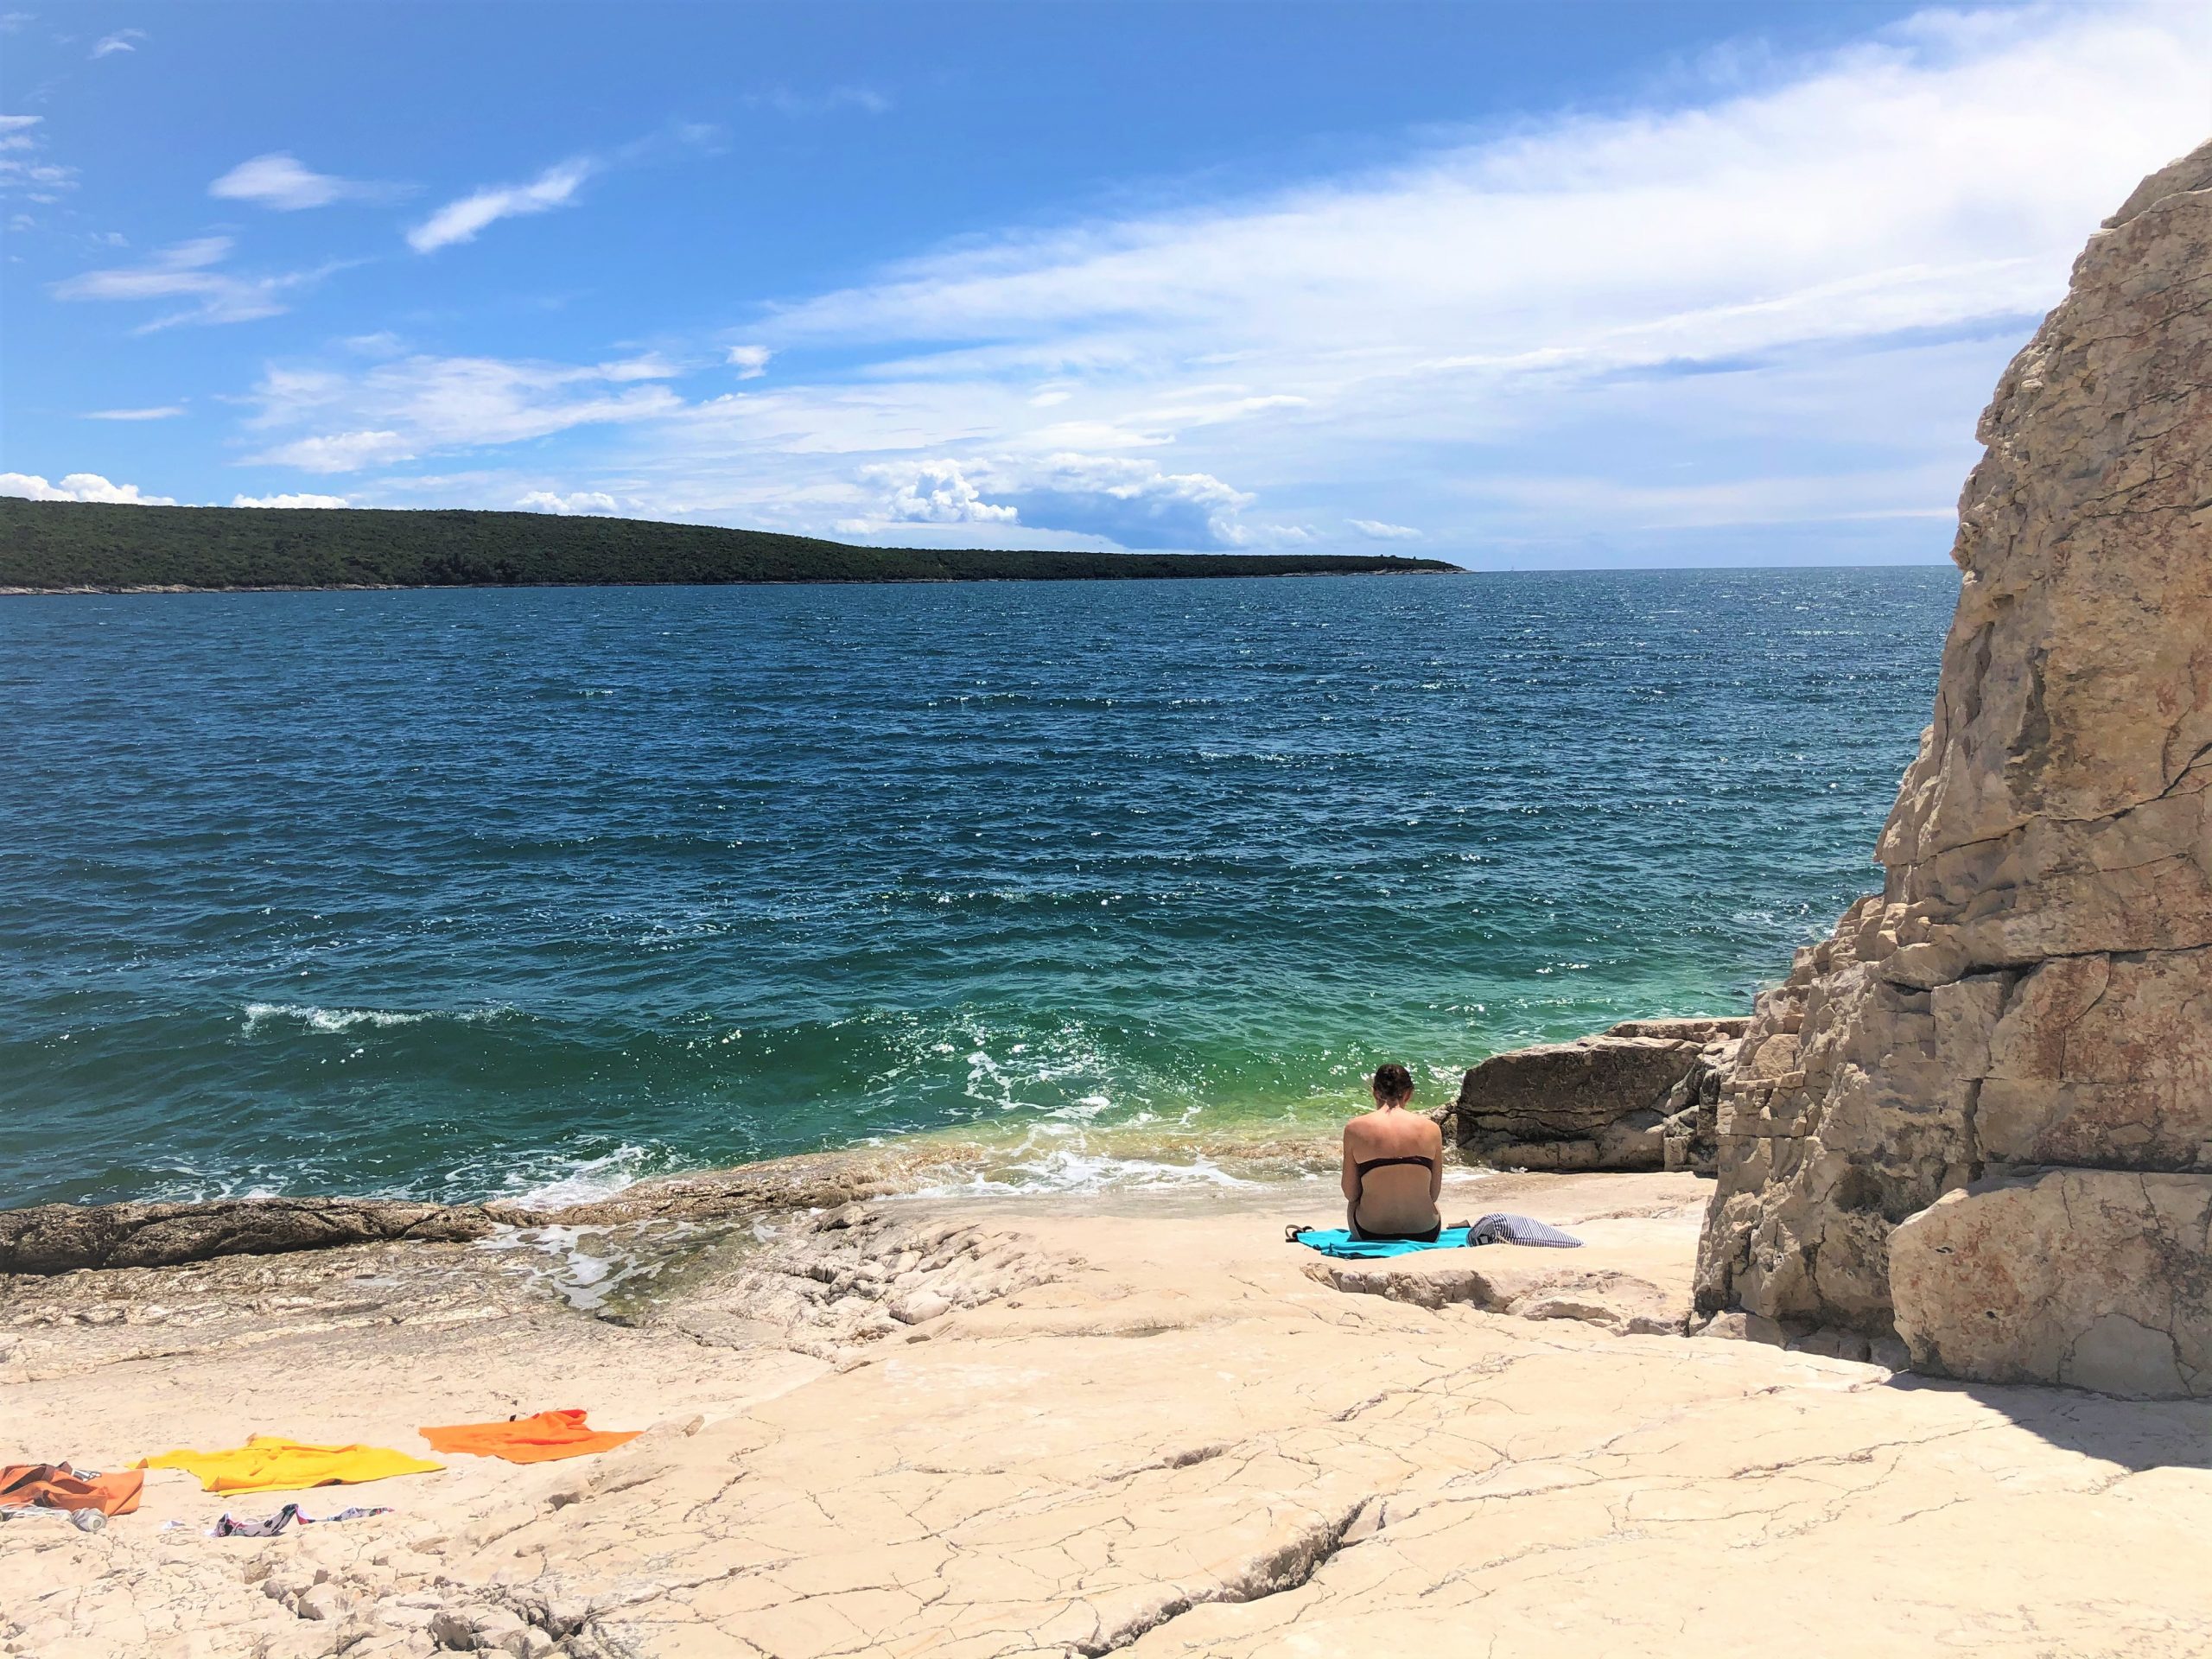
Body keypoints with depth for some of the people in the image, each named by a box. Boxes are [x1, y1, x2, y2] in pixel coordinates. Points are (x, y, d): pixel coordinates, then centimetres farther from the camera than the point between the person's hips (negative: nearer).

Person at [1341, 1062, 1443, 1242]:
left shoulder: (1355, 1129, -6)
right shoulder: (1431, 1129, -3)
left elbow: (1350, 1194, -1)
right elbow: (1434, 1193, 3)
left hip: (1371, 1234, -2)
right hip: (1426, 1235, 2)